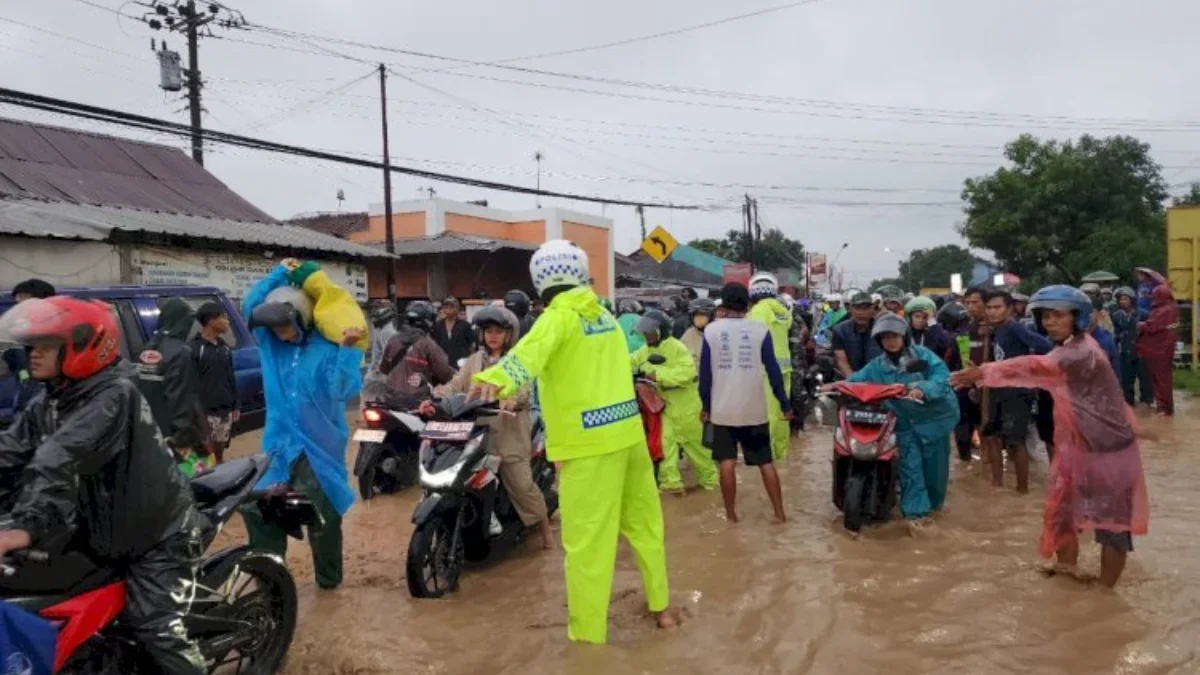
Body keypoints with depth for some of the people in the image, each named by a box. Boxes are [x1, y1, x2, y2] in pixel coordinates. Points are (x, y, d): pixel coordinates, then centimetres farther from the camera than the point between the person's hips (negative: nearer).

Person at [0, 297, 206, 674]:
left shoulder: (115, 394, -23)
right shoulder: (47, 404, 6)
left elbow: (63, 461, -37)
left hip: (158, 532, -9)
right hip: (99, 529, 9)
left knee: (154, 628, -14)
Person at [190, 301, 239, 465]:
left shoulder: (224, 347, 12)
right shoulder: (194, 348, -10)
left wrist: (236, 406, 15)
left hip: (225, 411, 6)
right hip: (205, 412, -6)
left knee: (220, 454, 15)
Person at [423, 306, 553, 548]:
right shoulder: (475, 360, 17)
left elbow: (525, 388, -12)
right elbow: (455, 385, 4)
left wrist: (513, 400, -36)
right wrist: (434, 399, -15)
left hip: (510, 432, -4)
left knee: (521, 483, -6)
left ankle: (544, 527, 11)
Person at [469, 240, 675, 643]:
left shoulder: (560, 317, -10)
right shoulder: (604, 315, 13)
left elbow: (533, 348, -33)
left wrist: (499, 378, -49)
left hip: (588, 442, -7)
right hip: (627, 431, 8)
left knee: (587, 542, -1)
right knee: (643, 523, 20)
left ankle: (588, 634, 7)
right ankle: (661, 606, 33)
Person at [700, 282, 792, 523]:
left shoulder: (711, 330, -2)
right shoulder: (760, 329, -4)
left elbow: (705, 371, 1)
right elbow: (773, 369, -3)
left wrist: (706, 405, 10)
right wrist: (785, 404, 5)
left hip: (723, 408, 0)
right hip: (755, 408, 0)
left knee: (727, 462, 6)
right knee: (766, 462, 9)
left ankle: (731, 514, 10)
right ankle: (779, 512, 12)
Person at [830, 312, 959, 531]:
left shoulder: (923, 355, -6)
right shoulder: (877, 366, 4)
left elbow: (942, 376, -17)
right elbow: (858, 378, -2)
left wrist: (923, 389, -34)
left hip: (933, 417, -2)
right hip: (905, 422, 2)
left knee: (934, 465, 10)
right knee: (910, 467, -2)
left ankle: (934, 503, 32)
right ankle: (915, 511, 2)